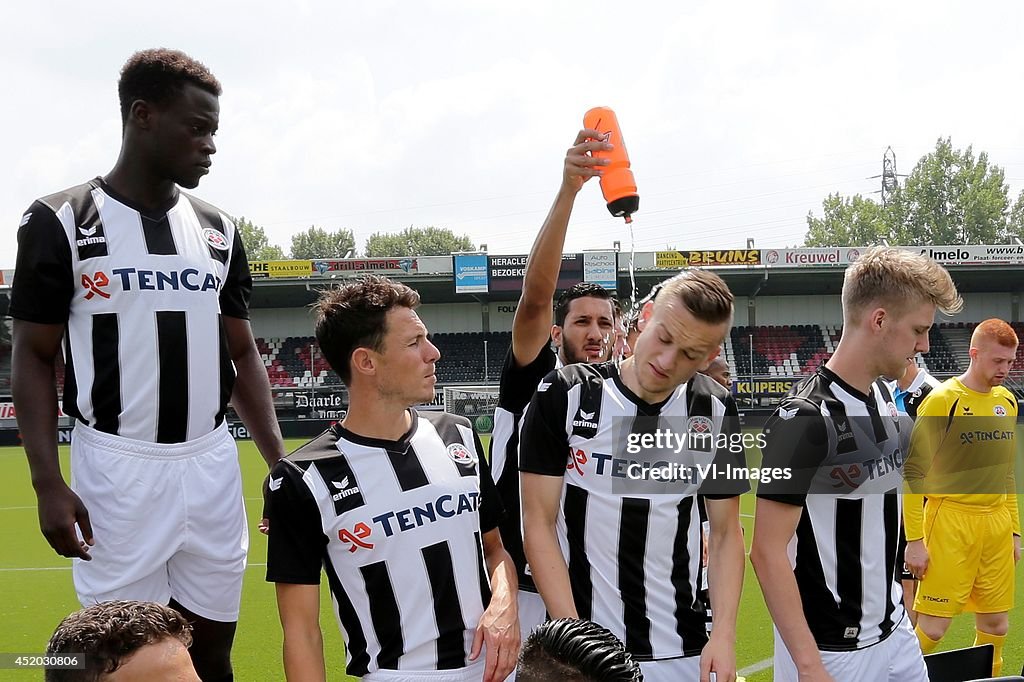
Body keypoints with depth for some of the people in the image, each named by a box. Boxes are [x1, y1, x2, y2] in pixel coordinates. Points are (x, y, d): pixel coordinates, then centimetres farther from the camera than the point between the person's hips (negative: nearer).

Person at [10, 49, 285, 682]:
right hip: (118, 469, -4)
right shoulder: (61, 222, -4)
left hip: (211, 464, 4)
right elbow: (34, 357, -3)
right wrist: (49, 484, -12)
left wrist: (281, 461, 4)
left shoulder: (218, 230, 9)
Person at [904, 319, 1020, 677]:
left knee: (996, 624, 9)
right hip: (951, 520, -6)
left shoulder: (1007, 401, 10)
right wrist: (914, 539, -14)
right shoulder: (943, 400, -10)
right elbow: (913, 472, -10)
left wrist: (1014, 530, 17)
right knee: (933, 626, -6)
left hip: (997, 522, 6)